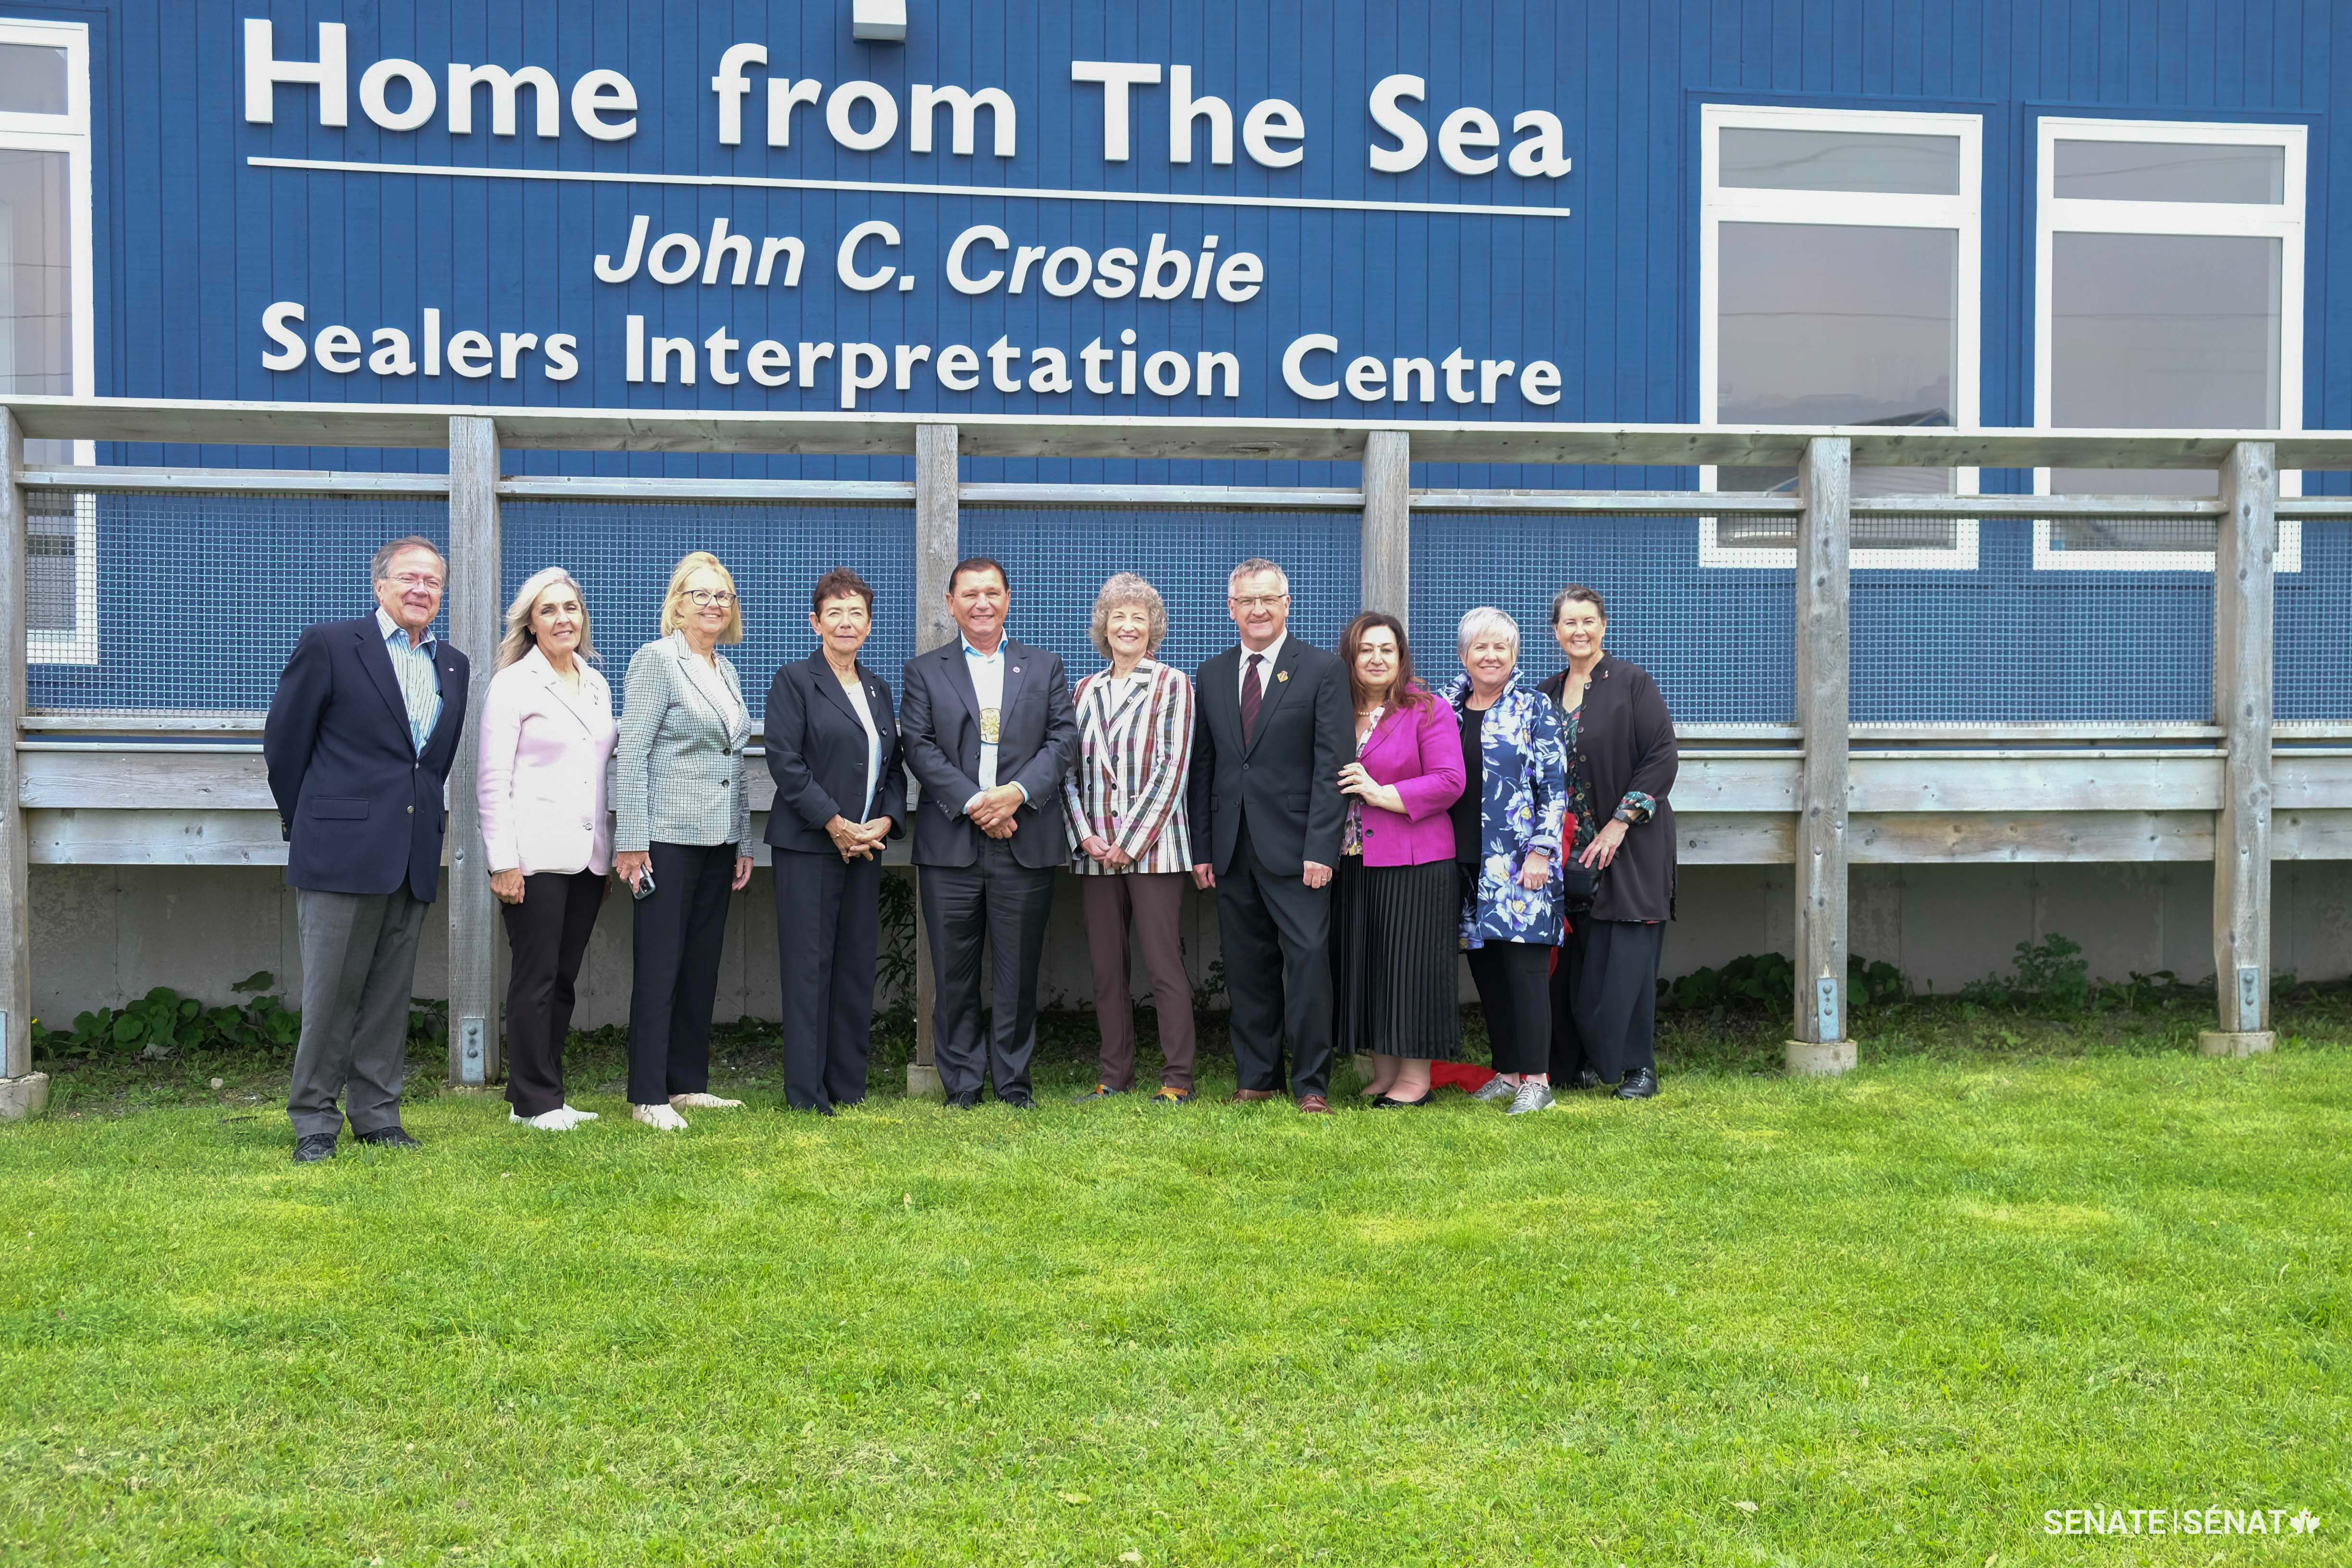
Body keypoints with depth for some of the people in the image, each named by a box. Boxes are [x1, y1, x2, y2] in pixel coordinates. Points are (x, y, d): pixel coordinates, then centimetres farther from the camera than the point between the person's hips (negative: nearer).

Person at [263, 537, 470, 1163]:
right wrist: (307, 825, 6)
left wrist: (425, 818, 13)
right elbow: (284, 740, 1)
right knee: (331, 992, -1)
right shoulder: (329, 645, -2)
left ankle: (377, 1116, 18)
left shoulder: (452, 665, 14)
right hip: (342, 851, -5)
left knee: (391, 993, 9)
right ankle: (314, 1122, 9)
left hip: (416, 854, 5)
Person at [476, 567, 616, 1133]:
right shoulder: (513, 685, -3)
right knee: (536, 978, -2)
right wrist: (503, 862, -13)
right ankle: (533, 1101, 6)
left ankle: (547, 1094, 17)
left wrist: (613, 851, 14)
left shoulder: (597, 685, 15)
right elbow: (492, 779, -7)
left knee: (564, 978, 9)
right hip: (535, 855, -6)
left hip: (588, 854, 6)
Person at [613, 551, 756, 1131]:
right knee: (660, 965, -4)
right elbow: (631, 755, -10)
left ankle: (688, 1083, 18)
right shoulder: (655, 660, -5)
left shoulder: (727, 672, 16)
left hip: (719, 841, 7)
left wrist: (744, 843, 16)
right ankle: (648, 1096, 0)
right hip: (670, 838, -7)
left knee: (702, 964, 10)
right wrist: (631, 842, -15)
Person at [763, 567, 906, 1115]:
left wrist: (887, 820, -1)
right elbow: (785, 761, -10)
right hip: (808, 844, -6)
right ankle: (806, 1095, 0)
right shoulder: (795, 680, -1)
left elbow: (894, 766, 17)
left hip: (867, 844, 6)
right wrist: (835, 823, -14)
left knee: (858, 964, 6)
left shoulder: (878, 689, 17)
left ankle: (849, 1087, 13)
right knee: (808, 966, -4)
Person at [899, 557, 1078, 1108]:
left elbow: (1063, 738, 4)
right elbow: (919, 747, -1)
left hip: (1026, 841, 1)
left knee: (1019, 969, 3)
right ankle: (962, 1084, 12)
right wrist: (973, 803, -12)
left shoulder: (1046, 667, 13)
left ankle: (1013, 1080, 14)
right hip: (950, 842, -1)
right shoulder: (924, 671, 9)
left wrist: (1018, 792, -12)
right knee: (955, 971, 3)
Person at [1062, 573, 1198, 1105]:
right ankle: (1116, 1075, 15)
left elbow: (1172, 767, -7)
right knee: (1106, 966, 7)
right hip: (1096, 851, 5)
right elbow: (1069, 770, 11)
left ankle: (1177, 1079, 1)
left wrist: (1131, 841, -12)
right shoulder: (1086, 691, 14)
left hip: (1152, 846, -5)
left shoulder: (1171, 685, 0)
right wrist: (1085, 835, -4)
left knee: (1164, 962, -5)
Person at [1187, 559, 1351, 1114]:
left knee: (1308, 962, -5)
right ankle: (1257, 1078, 18)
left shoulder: (1323, 670, 0)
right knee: (1247, 968, 8)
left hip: (1294, 849, -4)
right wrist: (1201, 849, 7)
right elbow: (1203, 768, 14)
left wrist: (1320, 848, -13)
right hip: (1233, 850, 4)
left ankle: (1311, 1083, 4)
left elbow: (1331, 765, -6)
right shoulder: (1211, 676, 13)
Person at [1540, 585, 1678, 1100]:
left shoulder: (1632, 682, -3)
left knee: (1626, 957, -6)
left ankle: (1638, 1068, 3)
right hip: (1570, 847, 5)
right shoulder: (1547, 695, 12)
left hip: (1630, 845, -4)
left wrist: (1620, 823, -13)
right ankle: (1584, 1062, 13)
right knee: (1575, 957, 3)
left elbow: (1662, 756, -9)